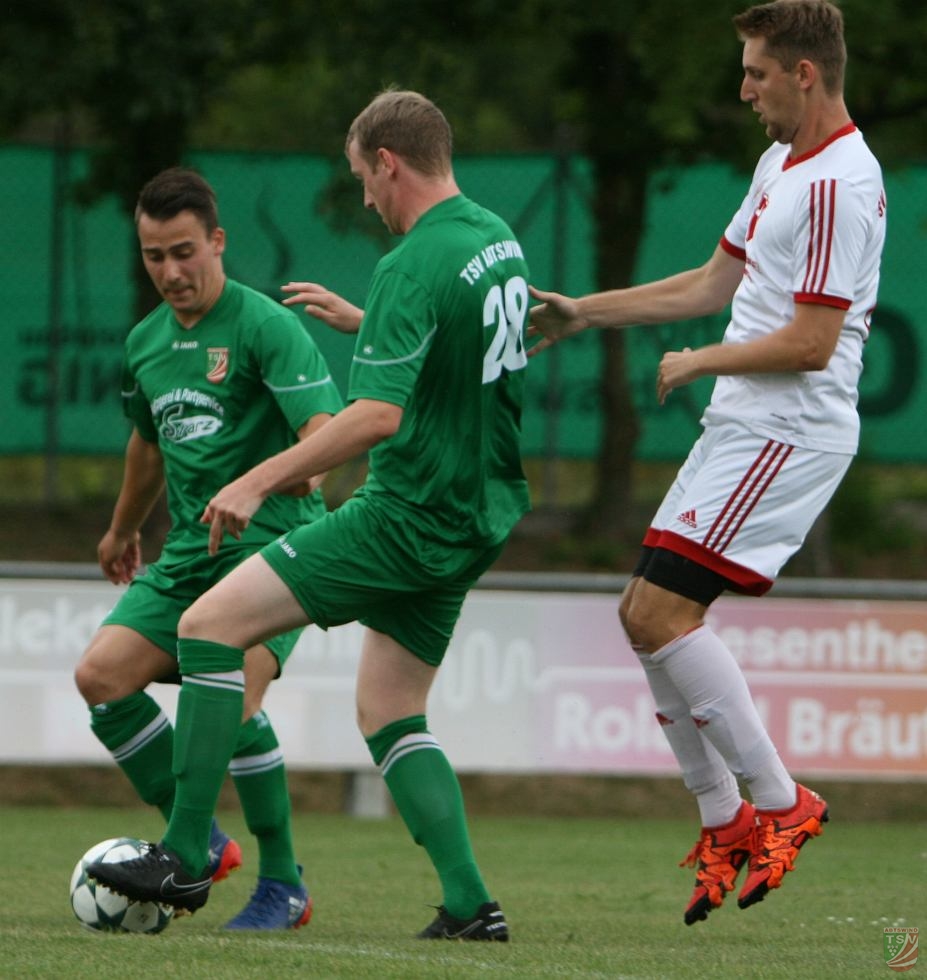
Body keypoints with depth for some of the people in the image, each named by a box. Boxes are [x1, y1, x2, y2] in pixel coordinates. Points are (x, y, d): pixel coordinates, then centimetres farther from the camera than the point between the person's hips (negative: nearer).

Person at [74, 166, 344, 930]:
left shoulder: (267, 326, -10)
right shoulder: (146, 343, 13)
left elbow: (325, 434, -20)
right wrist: (123, 530, 45)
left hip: (270, 543, -7)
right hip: (189, 551, 8)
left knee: (233, 700, -25)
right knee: (101, 674, -9)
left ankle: (283, 887, -9)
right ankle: (200, 845, 4)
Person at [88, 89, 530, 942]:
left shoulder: (413, 268, -18)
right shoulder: (497, 239, 10)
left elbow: (378, 415, -28)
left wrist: (259, 481, -24)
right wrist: (356, 319, 32)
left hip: (411, 518, -9)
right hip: (478, 514, 9)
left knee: (212, 623, -7)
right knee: (390, 716, 15)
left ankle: (186, 857, -7)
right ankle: (469, 903, 4)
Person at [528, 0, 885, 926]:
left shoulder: (837, 185, -18)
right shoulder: (780, 161, 15)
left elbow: (810, 343, -21)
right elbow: (713, 284, 25)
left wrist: (698, 362, -7)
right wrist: (582, 311, 25)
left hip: (788, 432, -10)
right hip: (741, 429, 10)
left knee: (663, 613, -16)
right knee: (648, 616, 7)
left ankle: (779, 802, -7)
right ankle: (724, 824, 13)